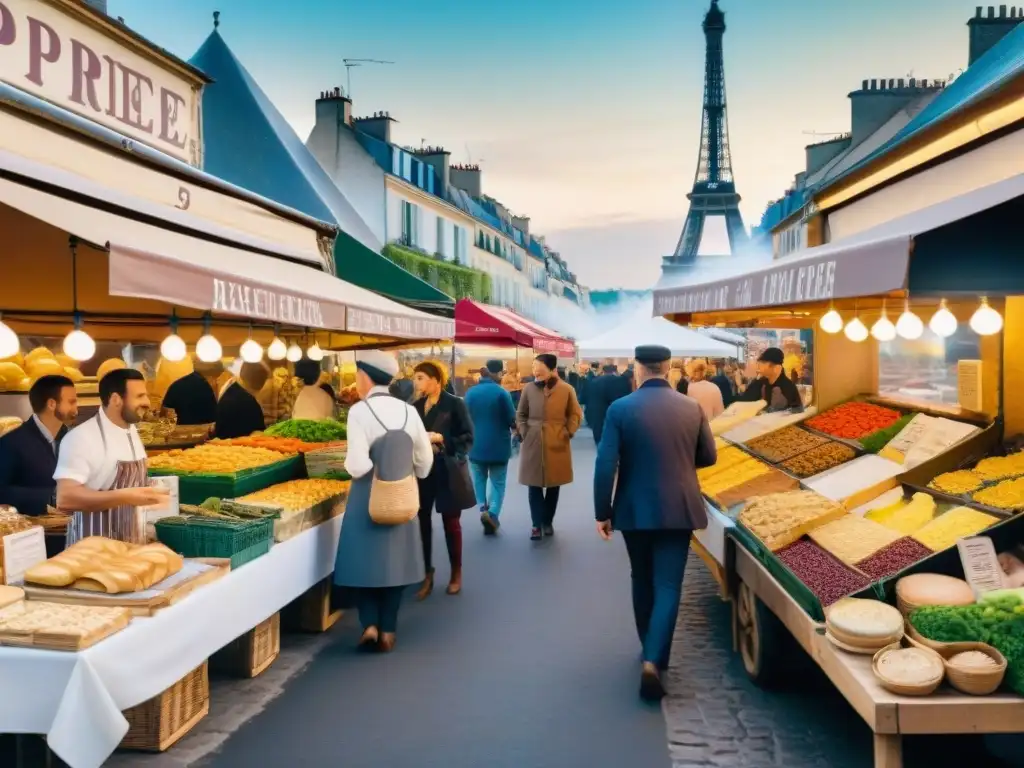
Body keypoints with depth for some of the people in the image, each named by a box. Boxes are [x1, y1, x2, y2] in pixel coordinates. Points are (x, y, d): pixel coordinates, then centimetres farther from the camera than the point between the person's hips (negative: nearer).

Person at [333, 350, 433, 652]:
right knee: (394, 558, 12)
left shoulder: (359, 411, -14)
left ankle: (370, 624, 2)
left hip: (368, 494, -4)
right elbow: (425, 460, 3)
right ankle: (388, 631, 16)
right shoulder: (408, 410, -1)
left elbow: (358, 465, -21)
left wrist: (349, 463, 1)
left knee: (365, 558, 11)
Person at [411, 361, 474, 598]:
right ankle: (427, 574, 16)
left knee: (451, 522, 7)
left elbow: (468, 437, -9)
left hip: (447, 471, -4)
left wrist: (440, 439, -19)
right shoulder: (415, 406, 9)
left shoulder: (455, 404, -6)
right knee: (423, 521, 4)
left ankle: (456, 573, 21)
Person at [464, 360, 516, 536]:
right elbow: (512, 419, -10)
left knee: (479, 480, 18)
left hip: (476, 445, 3)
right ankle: (493, 513, -10)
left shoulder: (470, 393, -1)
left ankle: (483, 508, -2)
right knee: (498, 482, 9)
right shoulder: (501, 393, -14)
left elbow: (465, 419, 8)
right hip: (498, 446, -3)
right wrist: (515, 426, 12)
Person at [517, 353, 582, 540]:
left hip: (557, 445, 0)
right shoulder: (529, 389, -3)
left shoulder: (567, 390, -6)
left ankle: (548, 522, 24)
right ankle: (537, 524, 7)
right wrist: (524, 432, -2)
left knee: (553, 486, 11)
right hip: (533, 445, 0)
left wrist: (568, 433, -5)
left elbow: (576, 414, 4)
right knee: (534, 485, 1)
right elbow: (520, 414, 8)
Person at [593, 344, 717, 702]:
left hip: (635, 510, 0)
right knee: (668, 586, 2)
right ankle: (653, 660, -12)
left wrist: (602, 512, -4)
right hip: (678, 509, 0)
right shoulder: (692, 408, -2)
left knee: (642, 581, 19)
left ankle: (649, 648, 34)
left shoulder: (620, 409, -9)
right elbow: (709, 457, 9)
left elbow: (605, 465, -12)